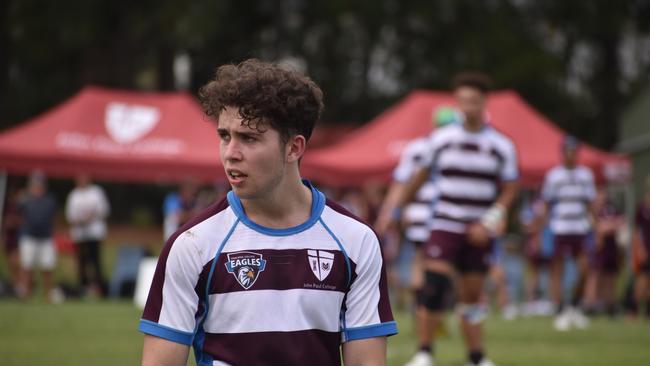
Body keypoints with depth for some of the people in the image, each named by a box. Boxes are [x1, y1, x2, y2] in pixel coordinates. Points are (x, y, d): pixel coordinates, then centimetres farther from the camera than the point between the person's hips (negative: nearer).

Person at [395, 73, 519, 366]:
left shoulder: (501, 146, 1)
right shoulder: (441, 139, 2)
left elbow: (509, 190, 3)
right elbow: (421, 175, 14)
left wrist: (489, 222, -10)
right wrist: (398, 206, 17)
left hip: (479, 233, 1)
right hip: (445, 227, -1)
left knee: (472, 295, 8)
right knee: (434, 285, -17)